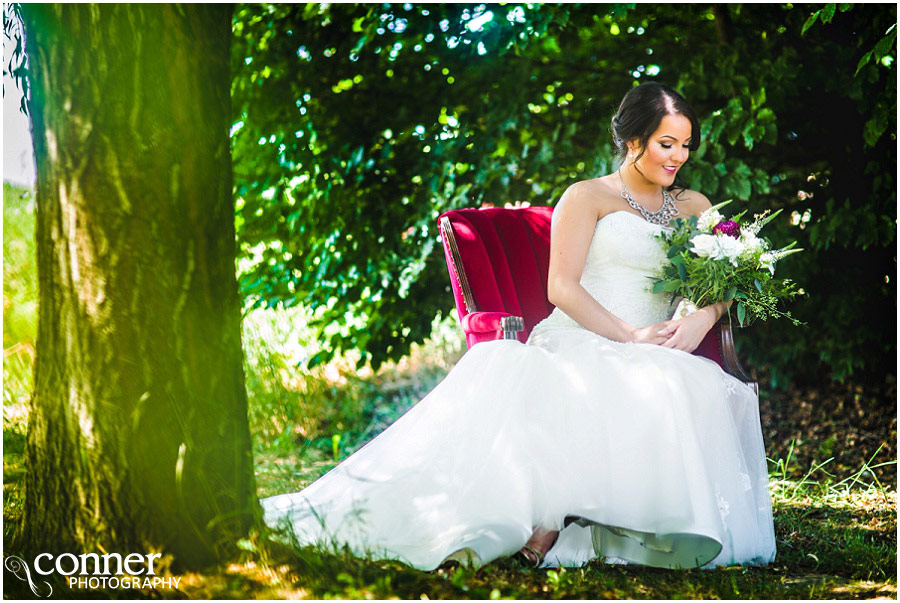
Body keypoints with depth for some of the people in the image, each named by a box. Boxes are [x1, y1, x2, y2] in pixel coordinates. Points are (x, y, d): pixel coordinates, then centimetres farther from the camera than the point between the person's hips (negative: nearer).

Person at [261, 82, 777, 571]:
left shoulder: (695, 208, 25)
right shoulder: (589, 197, 12)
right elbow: (562, 288, -1)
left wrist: (702, 319, -10)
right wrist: (629, 337, -14)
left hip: (656, 359, 3)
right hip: (579, 344, -3)